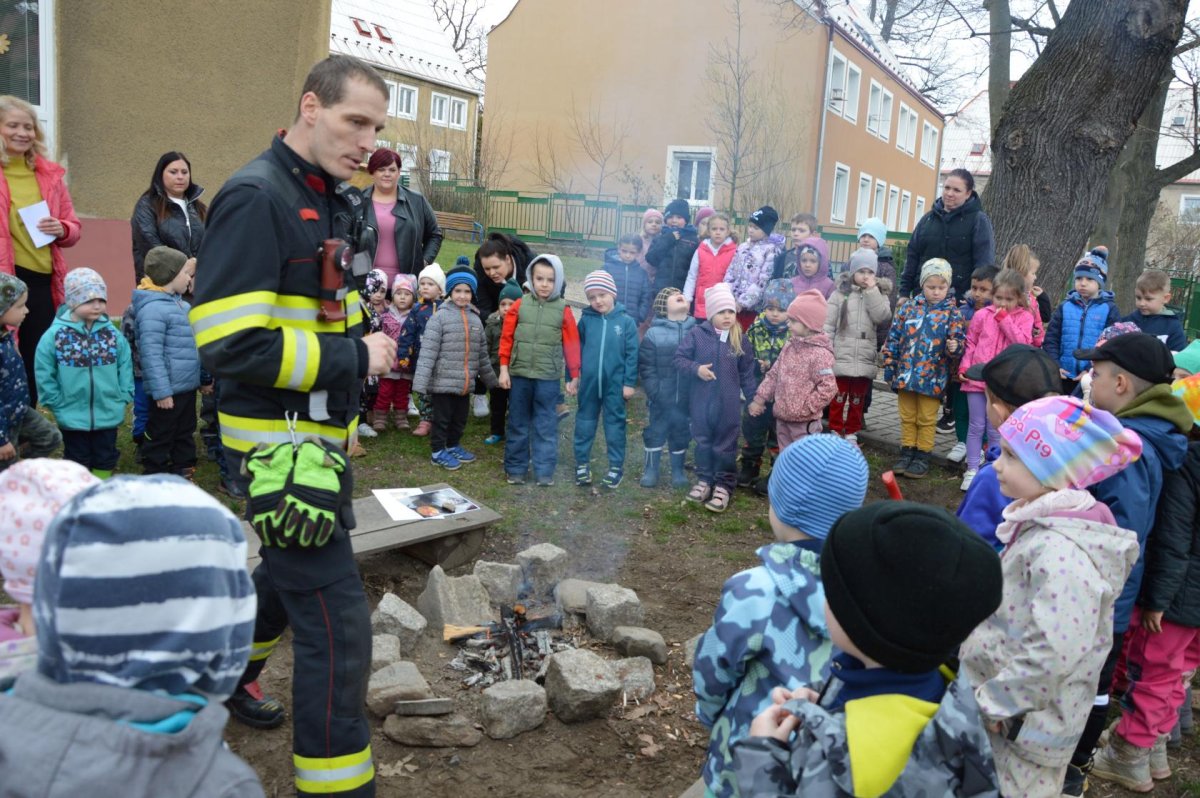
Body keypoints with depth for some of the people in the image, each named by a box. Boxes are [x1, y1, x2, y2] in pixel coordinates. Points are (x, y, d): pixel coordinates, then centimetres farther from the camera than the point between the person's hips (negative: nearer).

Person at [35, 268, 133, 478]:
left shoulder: (112, 333, -4)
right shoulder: (55, 335, -11)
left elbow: (125, 366, 2)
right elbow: (44, 374, -6)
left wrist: (124, 396, -3)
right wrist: (57, 403, -7)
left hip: (108, 413, 2)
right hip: (73, 416, -2)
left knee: (105, 458, 16)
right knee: (77, 461, 14)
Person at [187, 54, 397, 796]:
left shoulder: (331, 201, 10)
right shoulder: (255, 197, -18)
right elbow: (231, 344, -25)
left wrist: (366, 338, 3)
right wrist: (353, 358, -18)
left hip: (320, 432, 10)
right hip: (279, 442, -10)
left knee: (293, 572, 28)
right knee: (337, 621, -6)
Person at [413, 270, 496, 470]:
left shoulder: (475, 319, 10)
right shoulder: (440, 317, -9)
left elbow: (482, 354, 19)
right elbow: (428, 351, -14)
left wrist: (491, 379, 22)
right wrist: (420, 381, -20)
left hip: (465, 383, 6)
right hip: (443, 382, -6)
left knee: (460, 419, 17)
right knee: (442, 418, 4)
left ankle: (453, 446, 35)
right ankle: (438, 451, 19)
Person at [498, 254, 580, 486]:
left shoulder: (563, 310, -2)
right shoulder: (519, 305, 0)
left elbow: (572, 345, 1)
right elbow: (507, 338, 2)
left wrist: (574, 377, 2)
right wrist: (504, 368, -1)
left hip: (548, 377, -1)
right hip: (519, 374, 1)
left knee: (546, 425, 4)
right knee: (517, 423, 10)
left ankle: (544, 471, 12)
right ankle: (515, 468, 20)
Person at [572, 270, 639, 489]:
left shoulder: (626, 321, -5)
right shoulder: (586, 320, 0)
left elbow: (632, 354, -4)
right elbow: (576, 349, 5)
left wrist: (629, 382, -5)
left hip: (615, 383, -2)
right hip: (588, 382, 2)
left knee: (615, 424, 9)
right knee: (584, 422, 11)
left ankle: (616, 466, 20)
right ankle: (582, 463, 24)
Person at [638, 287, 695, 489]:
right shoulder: (653, 333, -5)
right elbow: (646, 367, -5)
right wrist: (654, 392, -12)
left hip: (687, 397, 2)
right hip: (661, 397, -2)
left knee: (681, 432, 12)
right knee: (655, 431, 8)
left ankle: (678, 470, 28)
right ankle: (651, 469, 24)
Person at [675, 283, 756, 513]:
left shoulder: (740, 340, -3)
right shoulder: (697, 334, -8)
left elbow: (747, 372, 4)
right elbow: (679, 358, -3)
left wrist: (753, 398, 4)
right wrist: (696, 368, -20)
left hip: (728, 403, 0)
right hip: (700, 400, 0)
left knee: (725, 445, 7)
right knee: (703, 442, 14)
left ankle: (724, 485, 17)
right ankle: (704, 480, 29)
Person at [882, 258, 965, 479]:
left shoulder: (952, 312, -3)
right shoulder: (909, 307, 3)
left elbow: (957, 338, -5)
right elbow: (894, 337, 6)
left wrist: (954, 346, -28)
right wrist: (889, 365, 4)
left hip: (932, 377, -2)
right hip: (905, 374, 2)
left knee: (926, 419, 8)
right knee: (907, 417, 13)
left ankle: (922, 458, 18)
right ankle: (906, 453, 25)